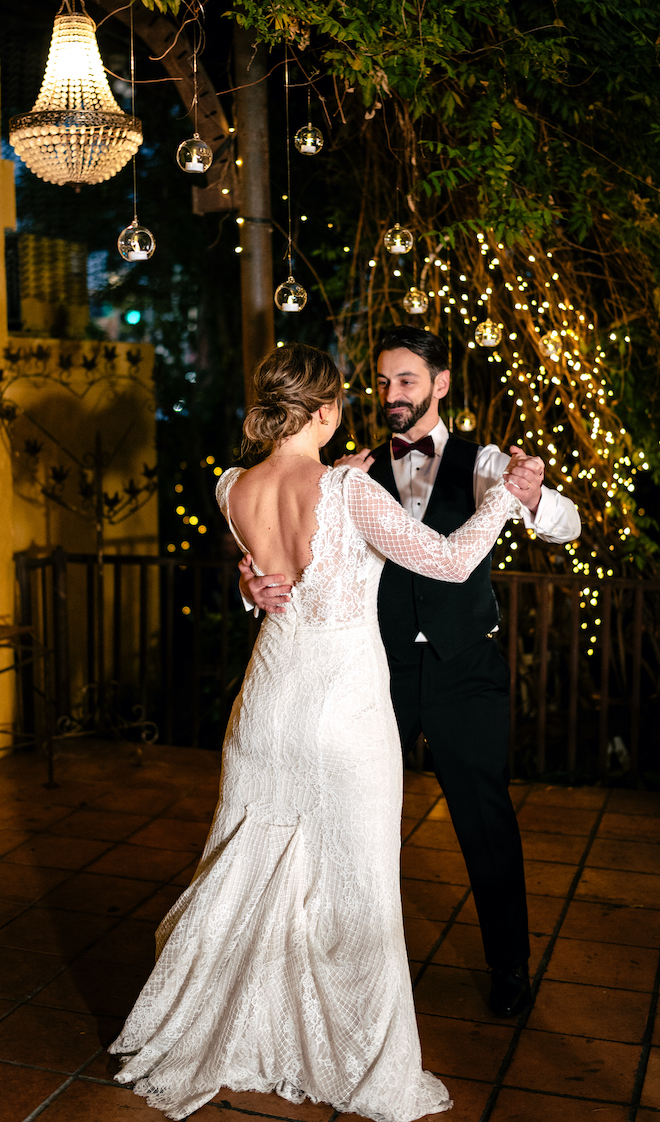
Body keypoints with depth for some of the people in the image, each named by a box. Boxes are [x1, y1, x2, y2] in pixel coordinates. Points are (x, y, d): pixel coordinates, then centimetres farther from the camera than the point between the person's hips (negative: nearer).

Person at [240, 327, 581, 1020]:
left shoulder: (480, 463, -3)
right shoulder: (356, 474, 0)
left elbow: (565, 525, -16)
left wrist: (532, 497, -41)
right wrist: (253, 581, -28)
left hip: (465, 673, -2)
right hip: (380, 669, 2)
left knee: (486, 819, 8)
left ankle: (510, 965, 30)